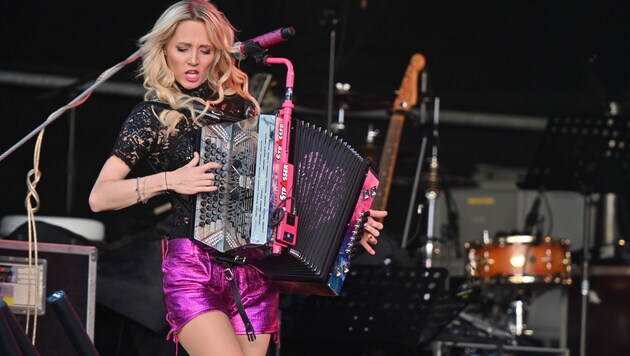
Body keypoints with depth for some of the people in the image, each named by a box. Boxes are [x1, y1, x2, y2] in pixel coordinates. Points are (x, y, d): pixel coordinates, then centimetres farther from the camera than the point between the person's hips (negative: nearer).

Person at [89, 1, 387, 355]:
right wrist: (169, 180, -17)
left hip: (256, 273, 4)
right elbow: (99, 197, -5)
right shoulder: (153, 115, 2)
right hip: (193, 271, -4)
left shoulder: (240, 106, 12)